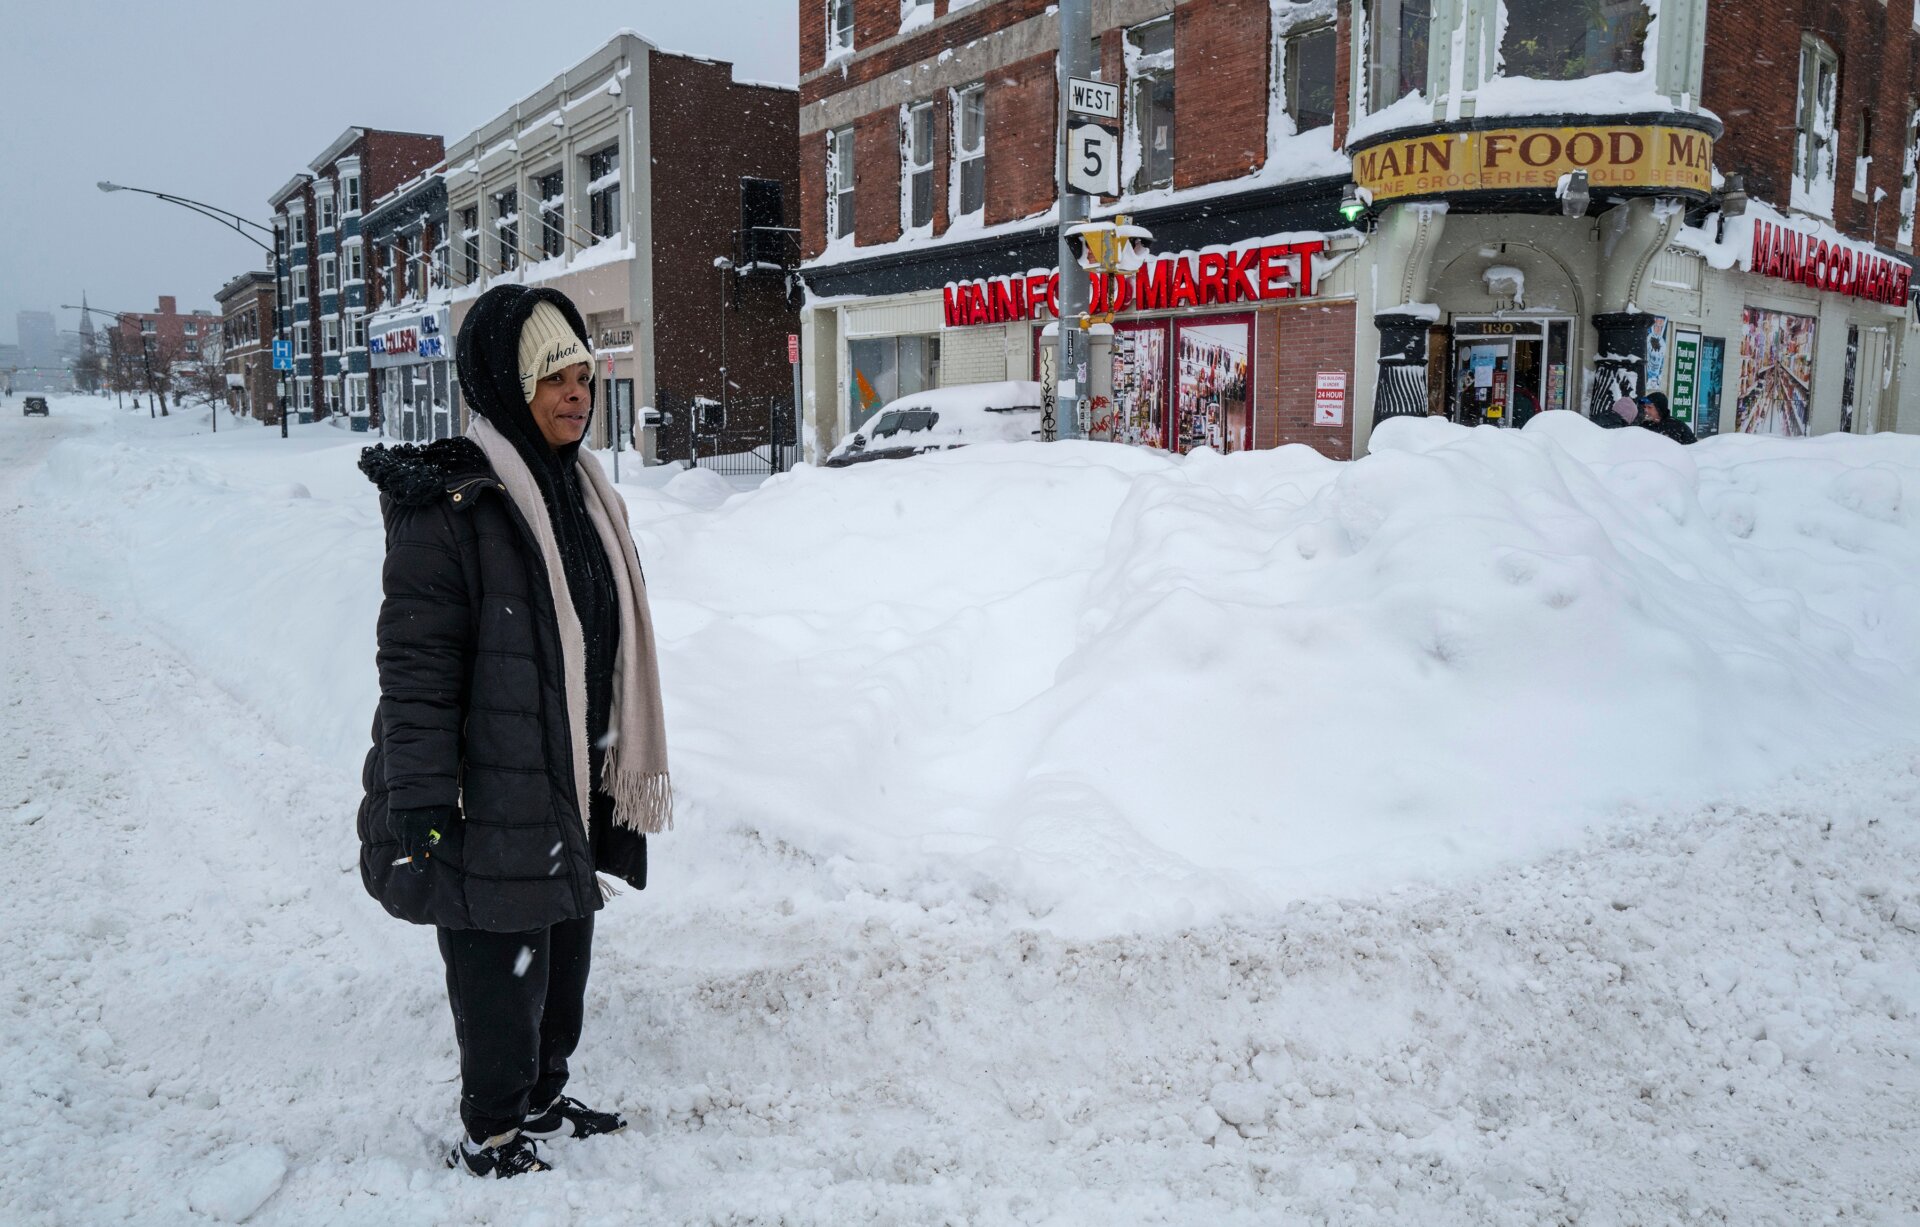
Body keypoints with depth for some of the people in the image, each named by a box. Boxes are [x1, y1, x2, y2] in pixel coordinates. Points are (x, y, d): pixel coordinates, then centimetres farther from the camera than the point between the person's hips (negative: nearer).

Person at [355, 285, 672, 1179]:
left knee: (564, 962, 19)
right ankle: (490, 1134, 26)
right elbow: (414, 667, -18)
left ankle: (540, 1101, 39)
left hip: (573, 792, 8)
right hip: (491, 802, -8)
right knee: (502, 971, 5)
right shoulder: (446, 501, -16)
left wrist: (625, 769, 21)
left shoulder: (582, 492, 9)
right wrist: (420, 809, -20)